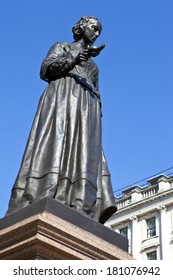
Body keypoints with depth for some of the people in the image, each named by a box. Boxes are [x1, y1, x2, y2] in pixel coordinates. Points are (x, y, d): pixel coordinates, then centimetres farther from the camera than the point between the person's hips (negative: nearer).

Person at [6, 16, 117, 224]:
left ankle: (77, 212, -34)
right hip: (61, 99, -5)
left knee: (84, 156, -18)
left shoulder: (93, 66, 35)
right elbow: (46, 69, 3)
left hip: (85, 110, 5)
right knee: (55, 148, -26)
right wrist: (78, 57, -8)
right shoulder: (61, 47, 22)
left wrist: (97, 123, 8)